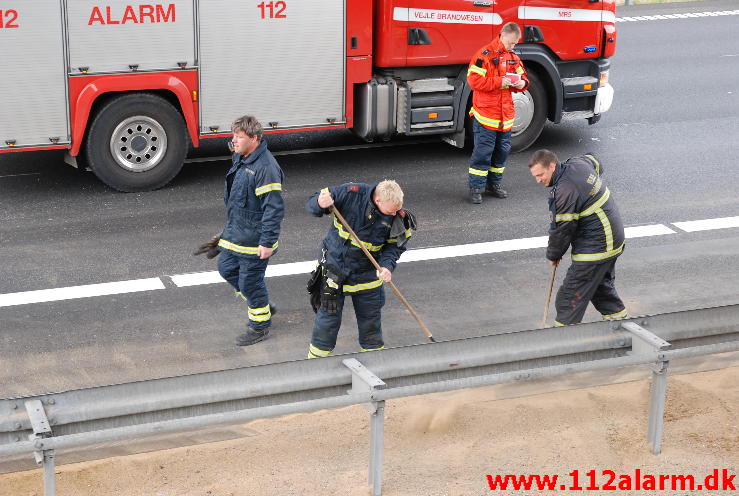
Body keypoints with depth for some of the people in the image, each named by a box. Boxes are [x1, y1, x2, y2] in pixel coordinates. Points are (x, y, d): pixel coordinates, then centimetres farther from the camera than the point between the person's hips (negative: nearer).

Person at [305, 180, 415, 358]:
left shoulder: (398, 217, -14)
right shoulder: (351, 193, -21)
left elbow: (395, 246, -1)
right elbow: (311, 205, -13)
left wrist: (387, 266, -21)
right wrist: (320, 204, -37)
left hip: (367, 273, 2)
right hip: (335, 266, -2)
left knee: (371, 319, 13)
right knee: (328, 317, 4)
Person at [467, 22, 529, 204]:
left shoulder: (513, 57, 11)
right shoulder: (484, 55, -11)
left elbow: (522, 75, 22)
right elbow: (474, 80, -17)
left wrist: (522, 83, -3)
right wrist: (499, 82, -22)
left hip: (506, 114, 7)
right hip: (485, 113, -7)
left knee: (503, 149, 13)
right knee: (483, 150, -5)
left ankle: (494, 183, 27)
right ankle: (476, 187, 3)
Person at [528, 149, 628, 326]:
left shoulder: (564, 192, -28)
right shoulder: (578, 163, -1)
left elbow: (562, 229, -19)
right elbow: (597, 164, 25)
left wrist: (553, 255, -1)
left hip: (596, 246, -10)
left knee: (570, 295, -6)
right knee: (602, 285, 27)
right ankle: (618, 317, 39)